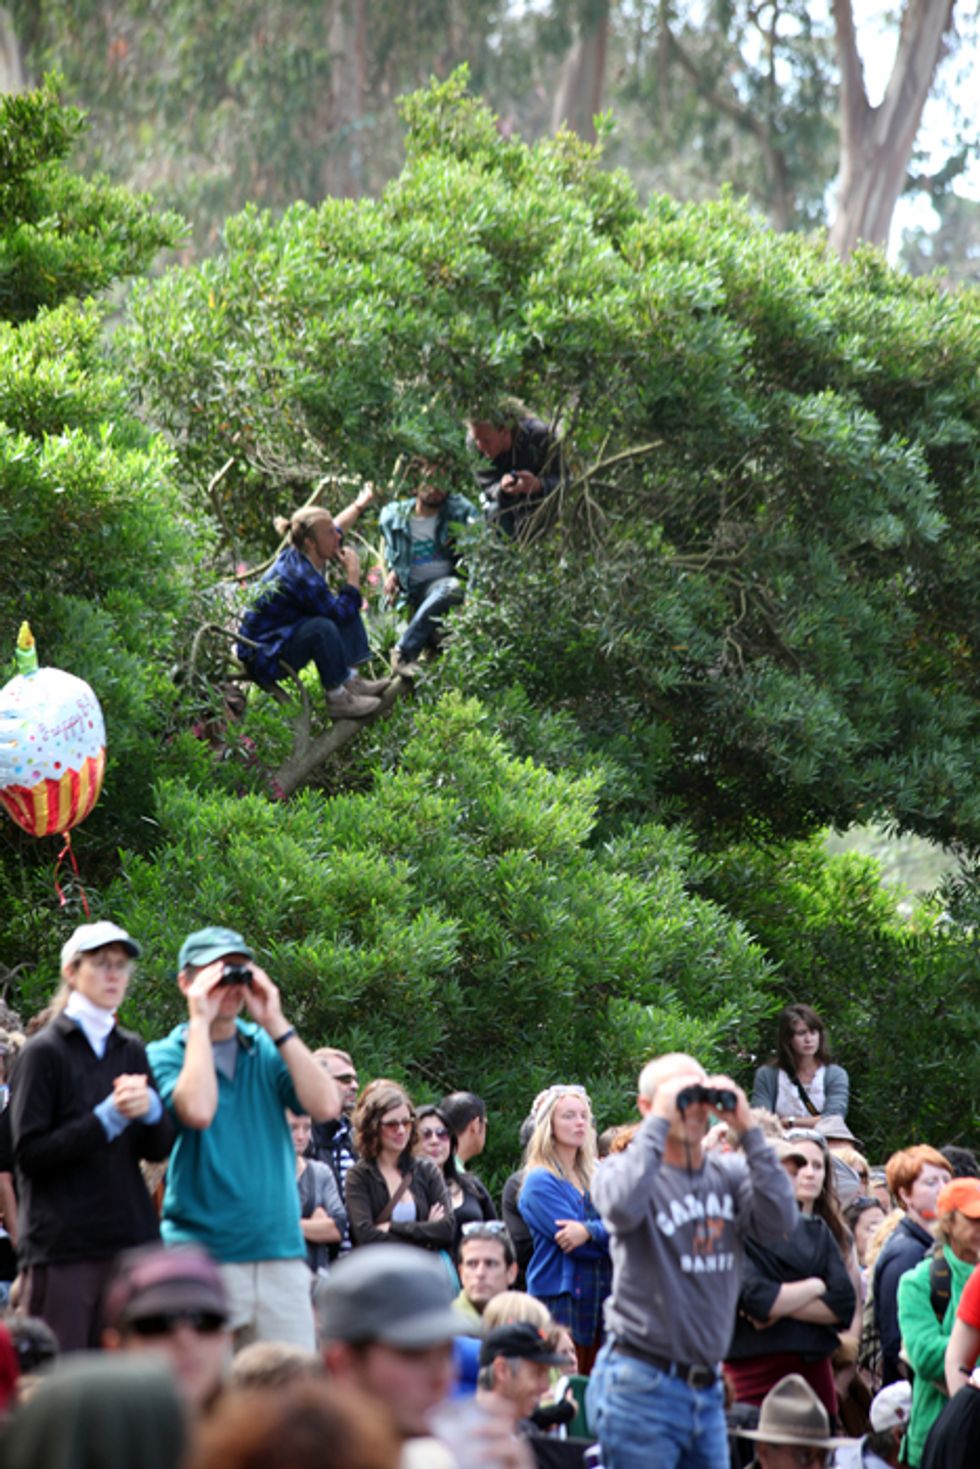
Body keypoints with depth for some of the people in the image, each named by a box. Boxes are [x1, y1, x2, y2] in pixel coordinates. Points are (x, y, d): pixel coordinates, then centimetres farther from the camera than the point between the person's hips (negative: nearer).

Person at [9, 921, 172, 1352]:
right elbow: (29, 1153, -8)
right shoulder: (44, 1051, -1)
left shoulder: (131, 1051, 14)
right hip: (61, 1247, -5)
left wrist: (149, 1109, -11)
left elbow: (159, 1150, 10)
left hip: (131, 1240, 5)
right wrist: (108, 1118, -16)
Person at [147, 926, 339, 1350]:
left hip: (280, 1253, 4)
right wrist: (200, 1021, -11)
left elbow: (326, 1106, -4)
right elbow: (197, 1111, -19)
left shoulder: (269, 1049, 13)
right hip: (201, 1256, -4)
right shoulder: (165, 1055, 2)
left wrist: (275, 1024, -5)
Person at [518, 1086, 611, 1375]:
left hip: (598, 1302, 6)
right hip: (560, 1303, -6)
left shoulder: (594, 1176, 15)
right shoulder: (541, 1181, -5)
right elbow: (574, 1245, -15)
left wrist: (590, 1232, -17)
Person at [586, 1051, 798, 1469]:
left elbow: (779, 1222, -6)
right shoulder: (625, 1169, -4)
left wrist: (747, 1132, -7)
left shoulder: (730, 1174, 9)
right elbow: (622, 1207, -27)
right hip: (642, 1384, -5)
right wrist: (659, 1121, -18)